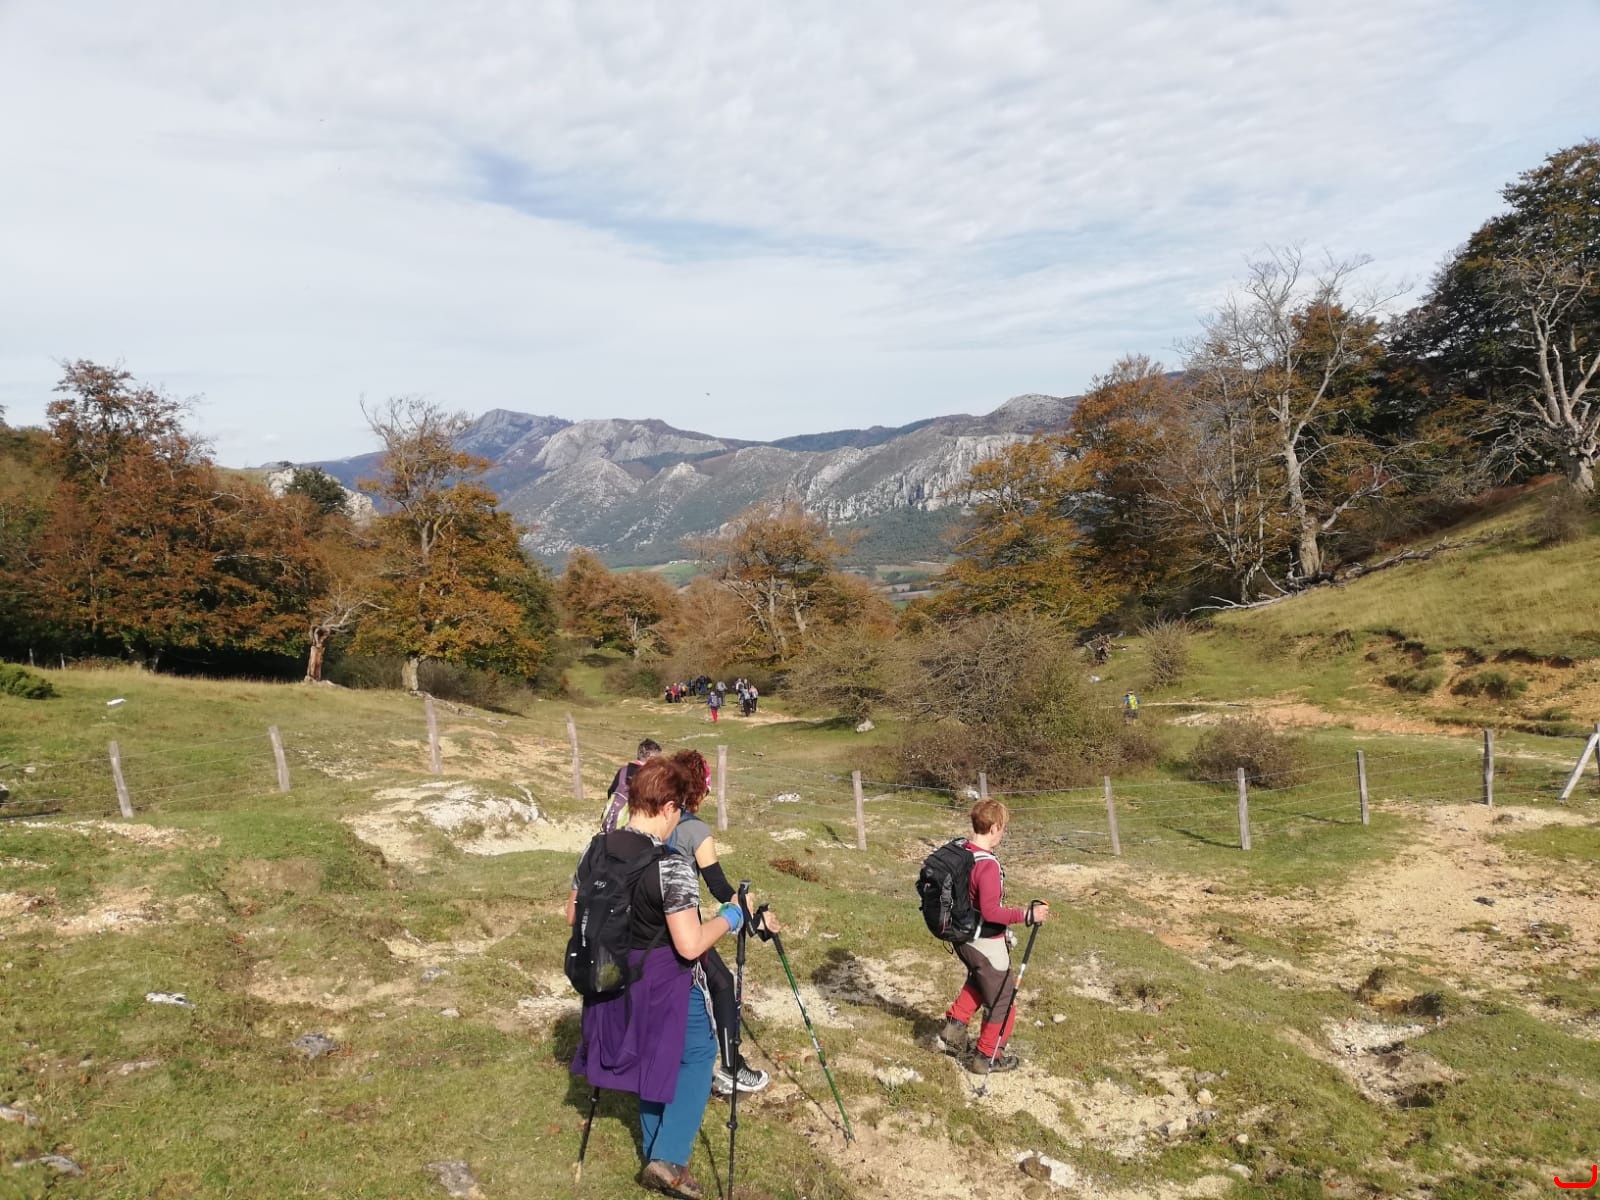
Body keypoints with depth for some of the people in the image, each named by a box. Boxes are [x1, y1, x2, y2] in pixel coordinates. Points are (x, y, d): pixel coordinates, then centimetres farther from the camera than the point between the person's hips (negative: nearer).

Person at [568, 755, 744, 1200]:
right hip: (665, 985, -6)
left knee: (652, 1061, 25)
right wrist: (728, 919, -11)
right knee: (696, 1057, 17)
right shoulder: (671, 866, -27)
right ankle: (669, 1158, 10)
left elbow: (573, 916, 7)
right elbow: (690, 945, -27)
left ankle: (655, 1155, 36)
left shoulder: (596, 851, -5)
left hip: (615, 983, 7)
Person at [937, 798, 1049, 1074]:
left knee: (979, 981, 35)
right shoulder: (987, 865, -29)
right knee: (1002, 1002, 13)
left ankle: (954, 1024, 29)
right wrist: (1027, 915, -25)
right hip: (986, 944, -8)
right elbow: (990, 912, -31)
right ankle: (987, 1058, 27)